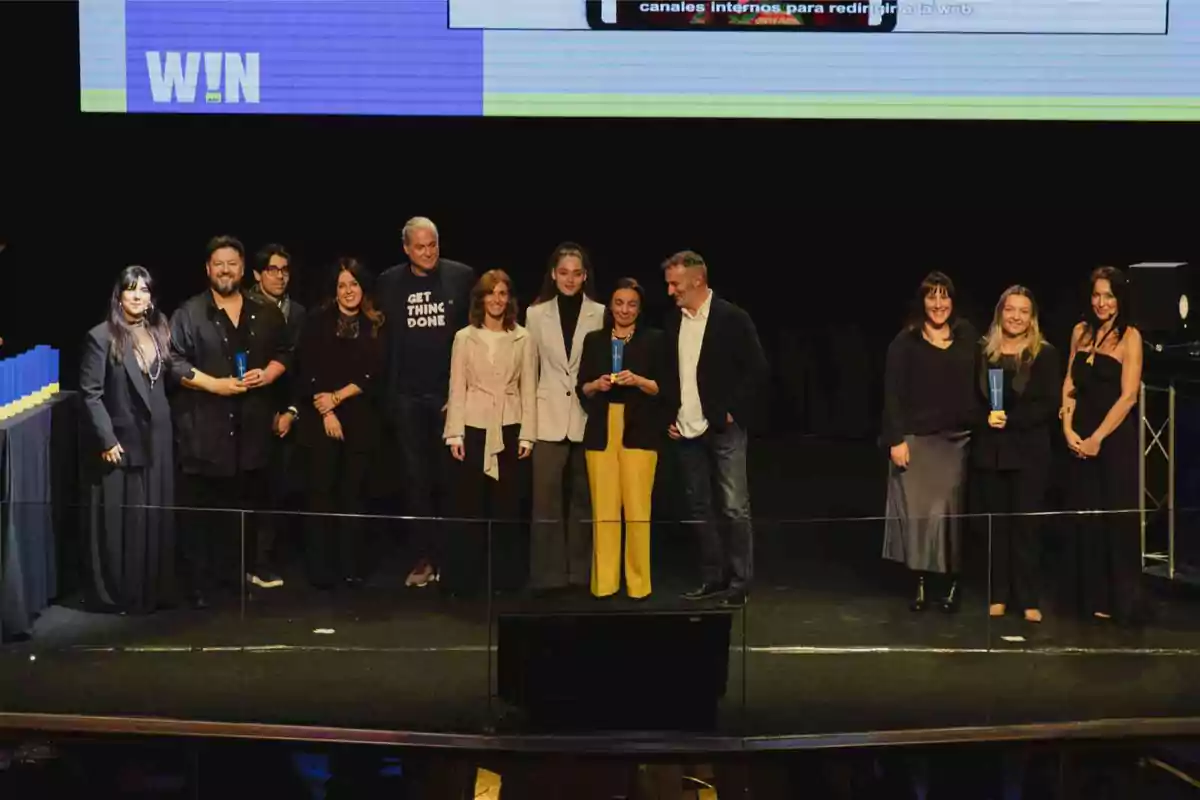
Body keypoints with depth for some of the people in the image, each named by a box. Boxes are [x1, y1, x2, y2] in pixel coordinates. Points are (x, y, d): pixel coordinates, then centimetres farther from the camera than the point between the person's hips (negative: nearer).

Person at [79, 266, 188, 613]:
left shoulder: (158, 331, 7)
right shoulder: (101, 337, -10)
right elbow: (91, 394, -12)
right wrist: (106, 440, -15)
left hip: (156, 439, 6)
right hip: (121, 440, -5)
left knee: (157, 517, 10)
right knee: (121, 521, 1)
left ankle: (155, 591, 20)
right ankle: (121, 595, 11)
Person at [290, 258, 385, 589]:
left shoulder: (375, 326, 7)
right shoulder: (317, 322, 4)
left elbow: (374, 375, 0)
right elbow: (307, 372, -2)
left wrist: (338, 397, -9)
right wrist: (326, 412, -9)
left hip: (360, 420, 1)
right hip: (319, 419, -1)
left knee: (353, 493, 3)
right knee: (321, 491, -1)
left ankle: (352, 566, 10)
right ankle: (320, 568, 5)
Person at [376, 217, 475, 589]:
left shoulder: (461, 276, -1)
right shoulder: (389, 282, 4)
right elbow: (382, 337, 7)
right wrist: (387, 392, 1)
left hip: (451, 392, -2)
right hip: (407, 395, 2)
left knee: (449, 476, 3)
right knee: (416, 478, 6)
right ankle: (425, 557, 13)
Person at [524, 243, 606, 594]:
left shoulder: (600, 314, 1)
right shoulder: (536, 313, 6)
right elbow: (529, 367, 7)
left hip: (588, 417, 0)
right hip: (549, 417, 0)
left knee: (584, 498, 8)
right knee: (546, 498, -2)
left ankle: (581, 573, 17)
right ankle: (548, 574, 5)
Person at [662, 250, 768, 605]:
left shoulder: (732, 317, -8)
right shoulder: (673, 322, 8)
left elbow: (757, 370, -8)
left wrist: (733, 412, -11)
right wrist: (668, 416, 7)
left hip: (724, 428, -6)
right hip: (687, 430, 6)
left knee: (734, 508, -4)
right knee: (700, 508, 9)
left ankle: (738, 583, 2)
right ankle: (713, 578, 17)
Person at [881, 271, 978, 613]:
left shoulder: (968, 337, 7)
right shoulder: (905, 341, -2)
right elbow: (892, 395, -4)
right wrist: (896, 439, -11)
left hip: (958, 439, 2)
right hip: (916, 438, -2)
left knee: (951, 511, 3)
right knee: (918, 510, -2)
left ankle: (952, 582, 15)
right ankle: (920, 581, 9)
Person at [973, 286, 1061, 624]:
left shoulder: (1045, 355, -1)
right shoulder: (984, 352, 7)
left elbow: (1049, 405, -8)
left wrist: (1010, 418, -18)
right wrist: (985, 418, -10)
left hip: (1028, 450, -3)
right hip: (990, 449, 3)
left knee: (1025, 524, -1)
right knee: (996, 523, 7)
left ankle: (1029, 600, 5)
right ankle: (998, 596, 14)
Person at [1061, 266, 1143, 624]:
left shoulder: (1130, 336, -8)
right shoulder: (1081, 331, 9)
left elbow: (1128, 396, -13)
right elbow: (1070, 384, 10)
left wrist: (1098, 437, -13)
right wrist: (1068, 428, -2)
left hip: (1115, 437, -5)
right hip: (1080, 437, 5)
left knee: (1118, 518, 0)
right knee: (1088, 516, 9)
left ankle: (1123, 602, 10)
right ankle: (1095, 598, 19)